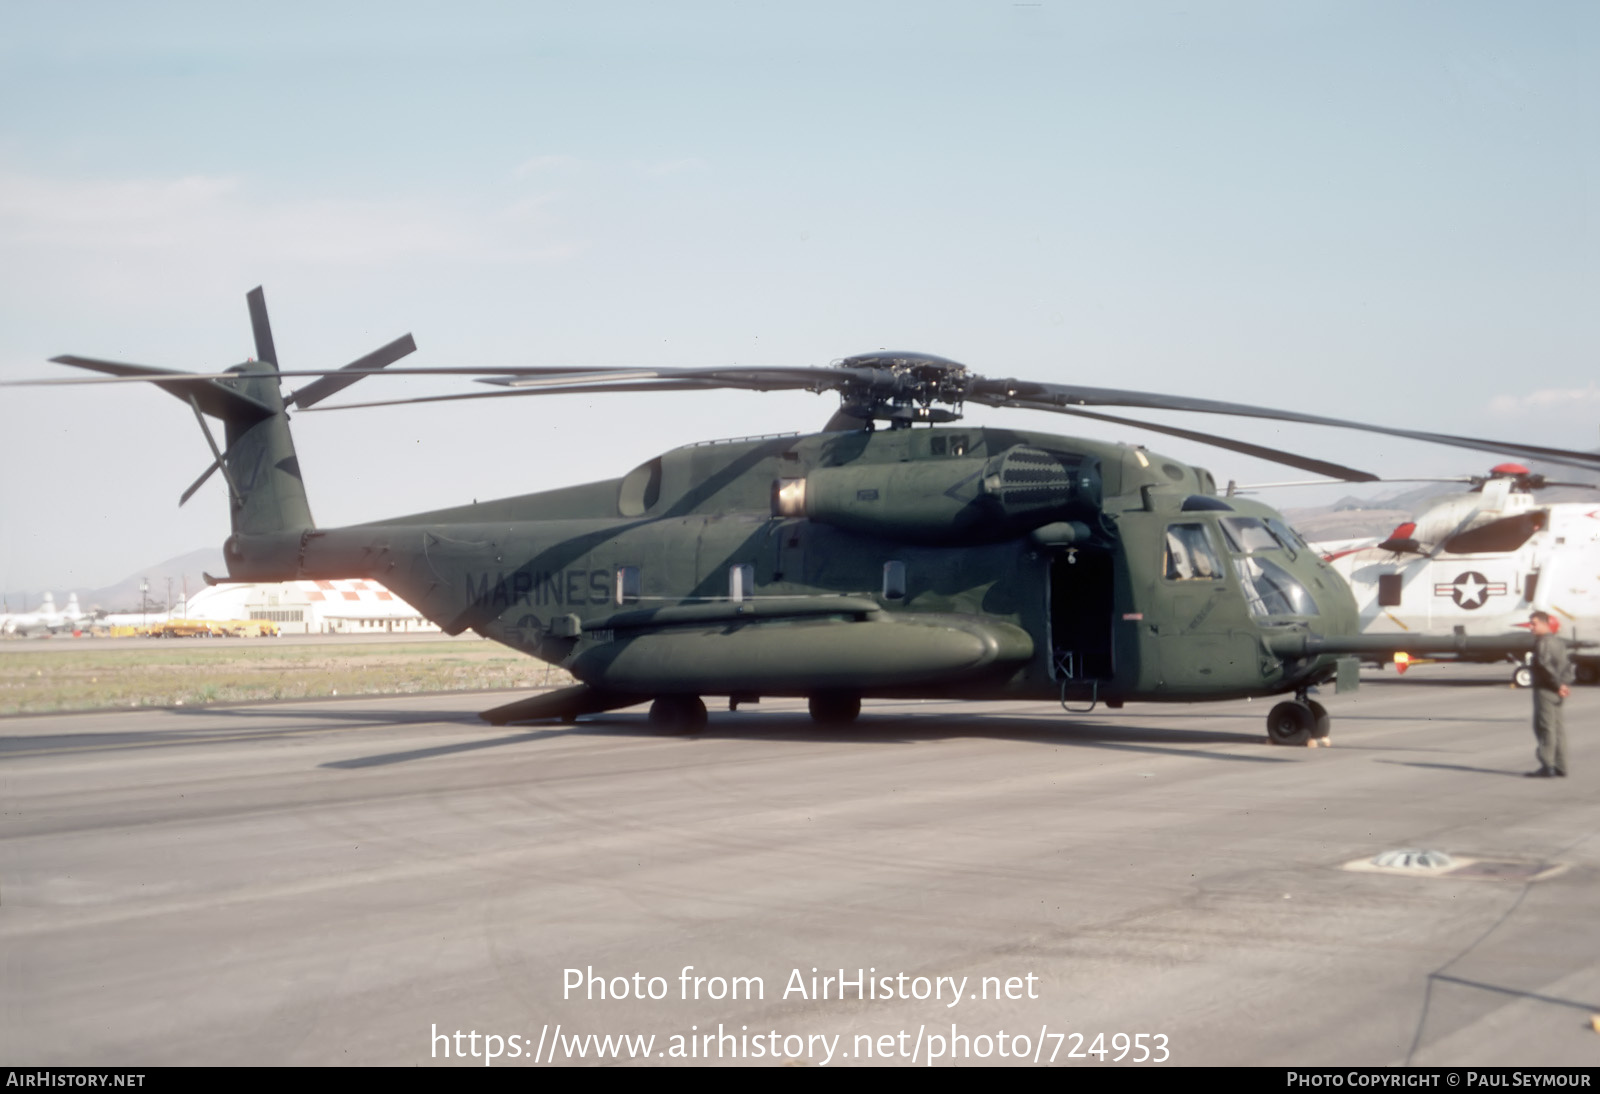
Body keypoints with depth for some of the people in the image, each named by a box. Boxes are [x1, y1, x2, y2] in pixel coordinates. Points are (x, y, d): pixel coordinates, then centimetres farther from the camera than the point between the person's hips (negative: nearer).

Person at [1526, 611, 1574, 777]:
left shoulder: (1543, 642, -13)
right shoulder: (1558, 641, 16)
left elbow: (1544, 665, -24)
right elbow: (1566, 664, 17)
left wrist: (1558, 684, -18)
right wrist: (1564, 683, 6)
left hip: (1545, 689, -9)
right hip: (1556, 693, 9)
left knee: (1544, 727, -7)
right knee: (1557, 727, 10)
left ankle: (1547, 766, -9)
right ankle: (1560, 767, 12)